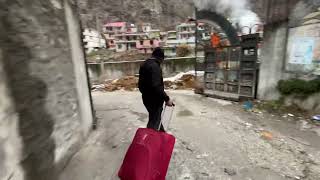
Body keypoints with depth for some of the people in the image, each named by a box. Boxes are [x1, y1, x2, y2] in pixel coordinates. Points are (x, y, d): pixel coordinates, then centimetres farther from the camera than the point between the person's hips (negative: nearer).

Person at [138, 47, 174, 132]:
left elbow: (141, 84, 17)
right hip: (154, 100, -10)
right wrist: (167, 99, -22)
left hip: (147, 98, 10)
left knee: (156, 118, 26)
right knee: (154, 122, 3)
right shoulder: (155, 66, -21)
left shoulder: (144, 64, 10)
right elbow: (157, 86, -30)